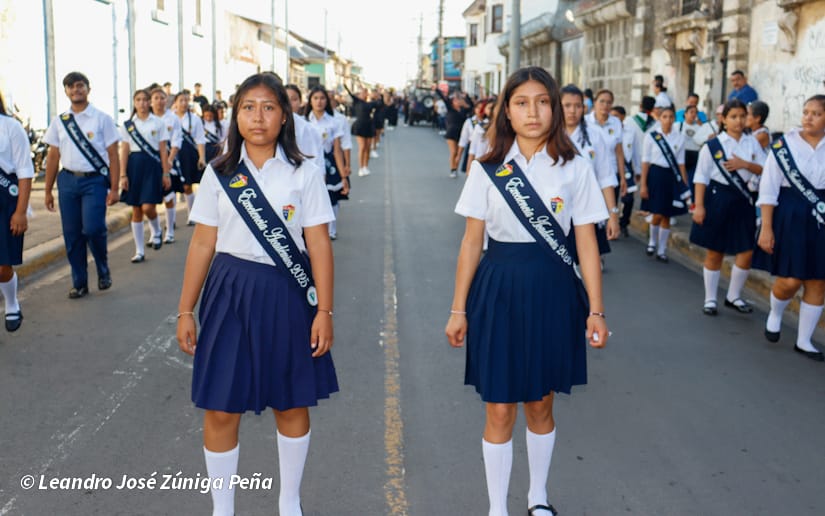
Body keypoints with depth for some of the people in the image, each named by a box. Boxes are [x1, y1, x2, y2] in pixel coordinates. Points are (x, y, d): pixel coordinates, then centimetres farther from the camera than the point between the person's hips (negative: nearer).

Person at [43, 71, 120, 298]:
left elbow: (113, 155, -2)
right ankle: (79, 283, 20)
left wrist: (114, 188, -8)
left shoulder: (102, 119, 0)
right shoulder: (59, 121, 10)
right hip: (68, 180, 4)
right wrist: (48, 191, 11)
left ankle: (103, 270, 12)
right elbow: (53, 157, 12)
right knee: (72, 235, 6)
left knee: (93, 228, -17)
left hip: (94, 179, -4)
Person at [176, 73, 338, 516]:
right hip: (231, 293, 1)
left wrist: (324, 310, -7)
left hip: (286, 294, 0)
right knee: (221, 409, 2)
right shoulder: (219, 174, 3)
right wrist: (185, 311, 4)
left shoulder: (304, 174, -1)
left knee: (292, 404, 11)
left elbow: (319, 245, -3)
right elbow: (202, 243, 4)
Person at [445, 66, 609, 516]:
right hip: (499, 288, 0)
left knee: (541, 404, 15)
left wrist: (595, 310, -3)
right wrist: (459, 309, 2)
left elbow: (587, 243, -1)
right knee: (500, 410, 4)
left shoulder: (575, 169, -2)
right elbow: (471, 242, 1)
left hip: (552, 289, 1)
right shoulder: (487, 170, -1)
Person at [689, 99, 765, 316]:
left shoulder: (752, 142, 4)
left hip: (742, 199, 4)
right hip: (718, 198, -3)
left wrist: (745, 164, -14)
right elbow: (701, 178, -6)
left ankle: (733, 296, 22)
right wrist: (699, 206, -11)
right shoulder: (712, 145, -6)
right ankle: (710, 299, 19)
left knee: (746, 253, 3)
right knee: (715, 253, 6)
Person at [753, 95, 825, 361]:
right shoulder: (783, 146, -6)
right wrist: (766, 228, -8)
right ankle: (775, 314, 28)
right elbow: (768, 190, -5)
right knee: (790, 280, -6)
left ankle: (803, 340, 21)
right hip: (790, 217, -3)